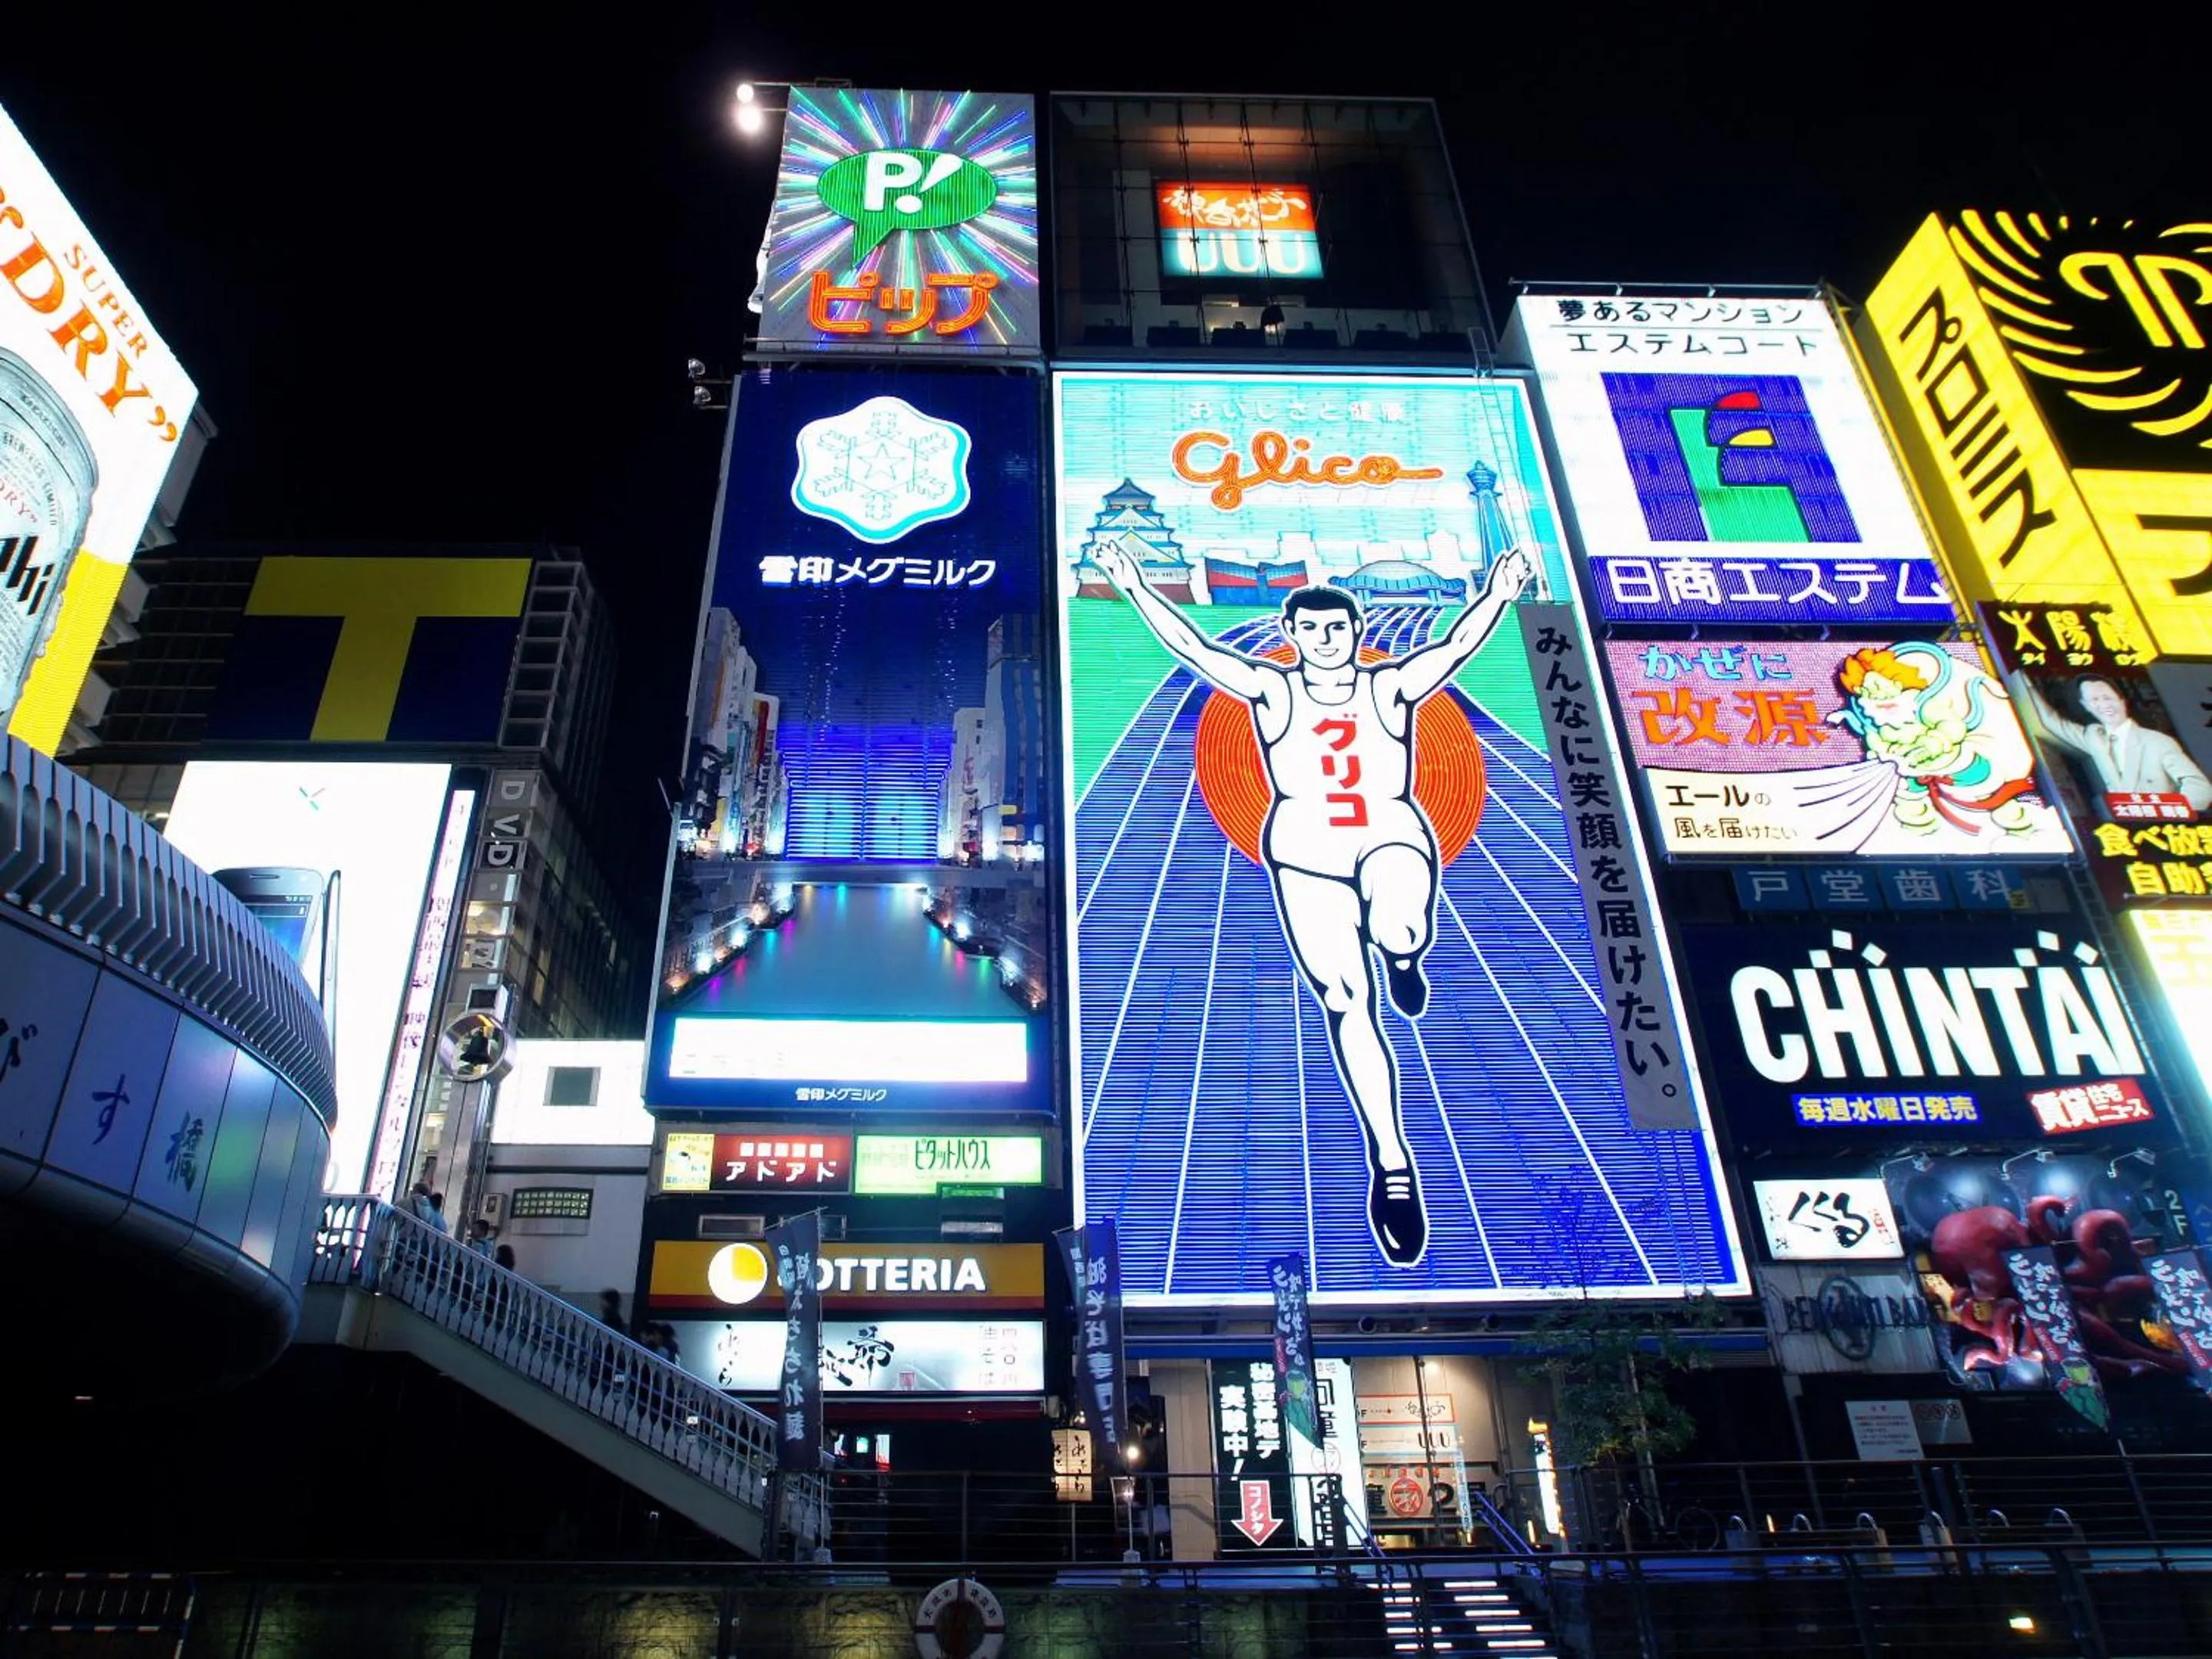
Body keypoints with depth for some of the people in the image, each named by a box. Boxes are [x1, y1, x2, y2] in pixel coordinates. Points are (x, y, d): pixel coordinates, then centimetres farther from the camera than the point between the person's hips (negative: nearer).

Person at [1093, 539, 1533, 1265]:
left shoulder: (1391, 687, 4)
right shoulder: (1271, 689, 3)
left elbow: (1458, 644, -9)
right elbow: (1191, 644, -3)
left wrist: (1497, 595, -25)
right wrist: (1135, 588, -11)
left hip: (1393, 838, -1)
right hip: (1304, 857, 1)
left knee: (1398, 929, -37)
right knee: (1345, 1005, -4)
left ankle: (1402, 956, 4)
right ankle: (1391, 1164, 5)